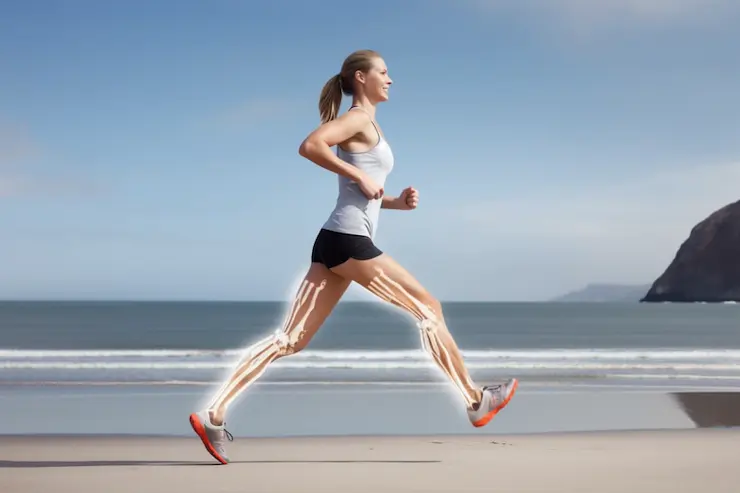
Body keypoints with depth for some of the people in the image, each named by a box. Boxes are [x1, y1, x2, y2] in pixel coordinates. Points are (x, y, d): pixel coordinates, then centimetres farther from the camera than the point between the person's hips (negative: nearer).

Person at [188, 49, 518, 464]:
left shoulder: (368, 125, 24)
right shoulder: (359, 119, -4)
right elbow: (310, 145, -22)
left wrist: (399, 202, 12)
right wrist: (359, 175, -17)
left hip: (337, 243, 9)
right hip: (349, 240, -9)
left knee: (292, 339, 2)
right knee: (429, 307, 2)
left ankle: (214, 415, -3)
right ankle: (475, 401, 11)